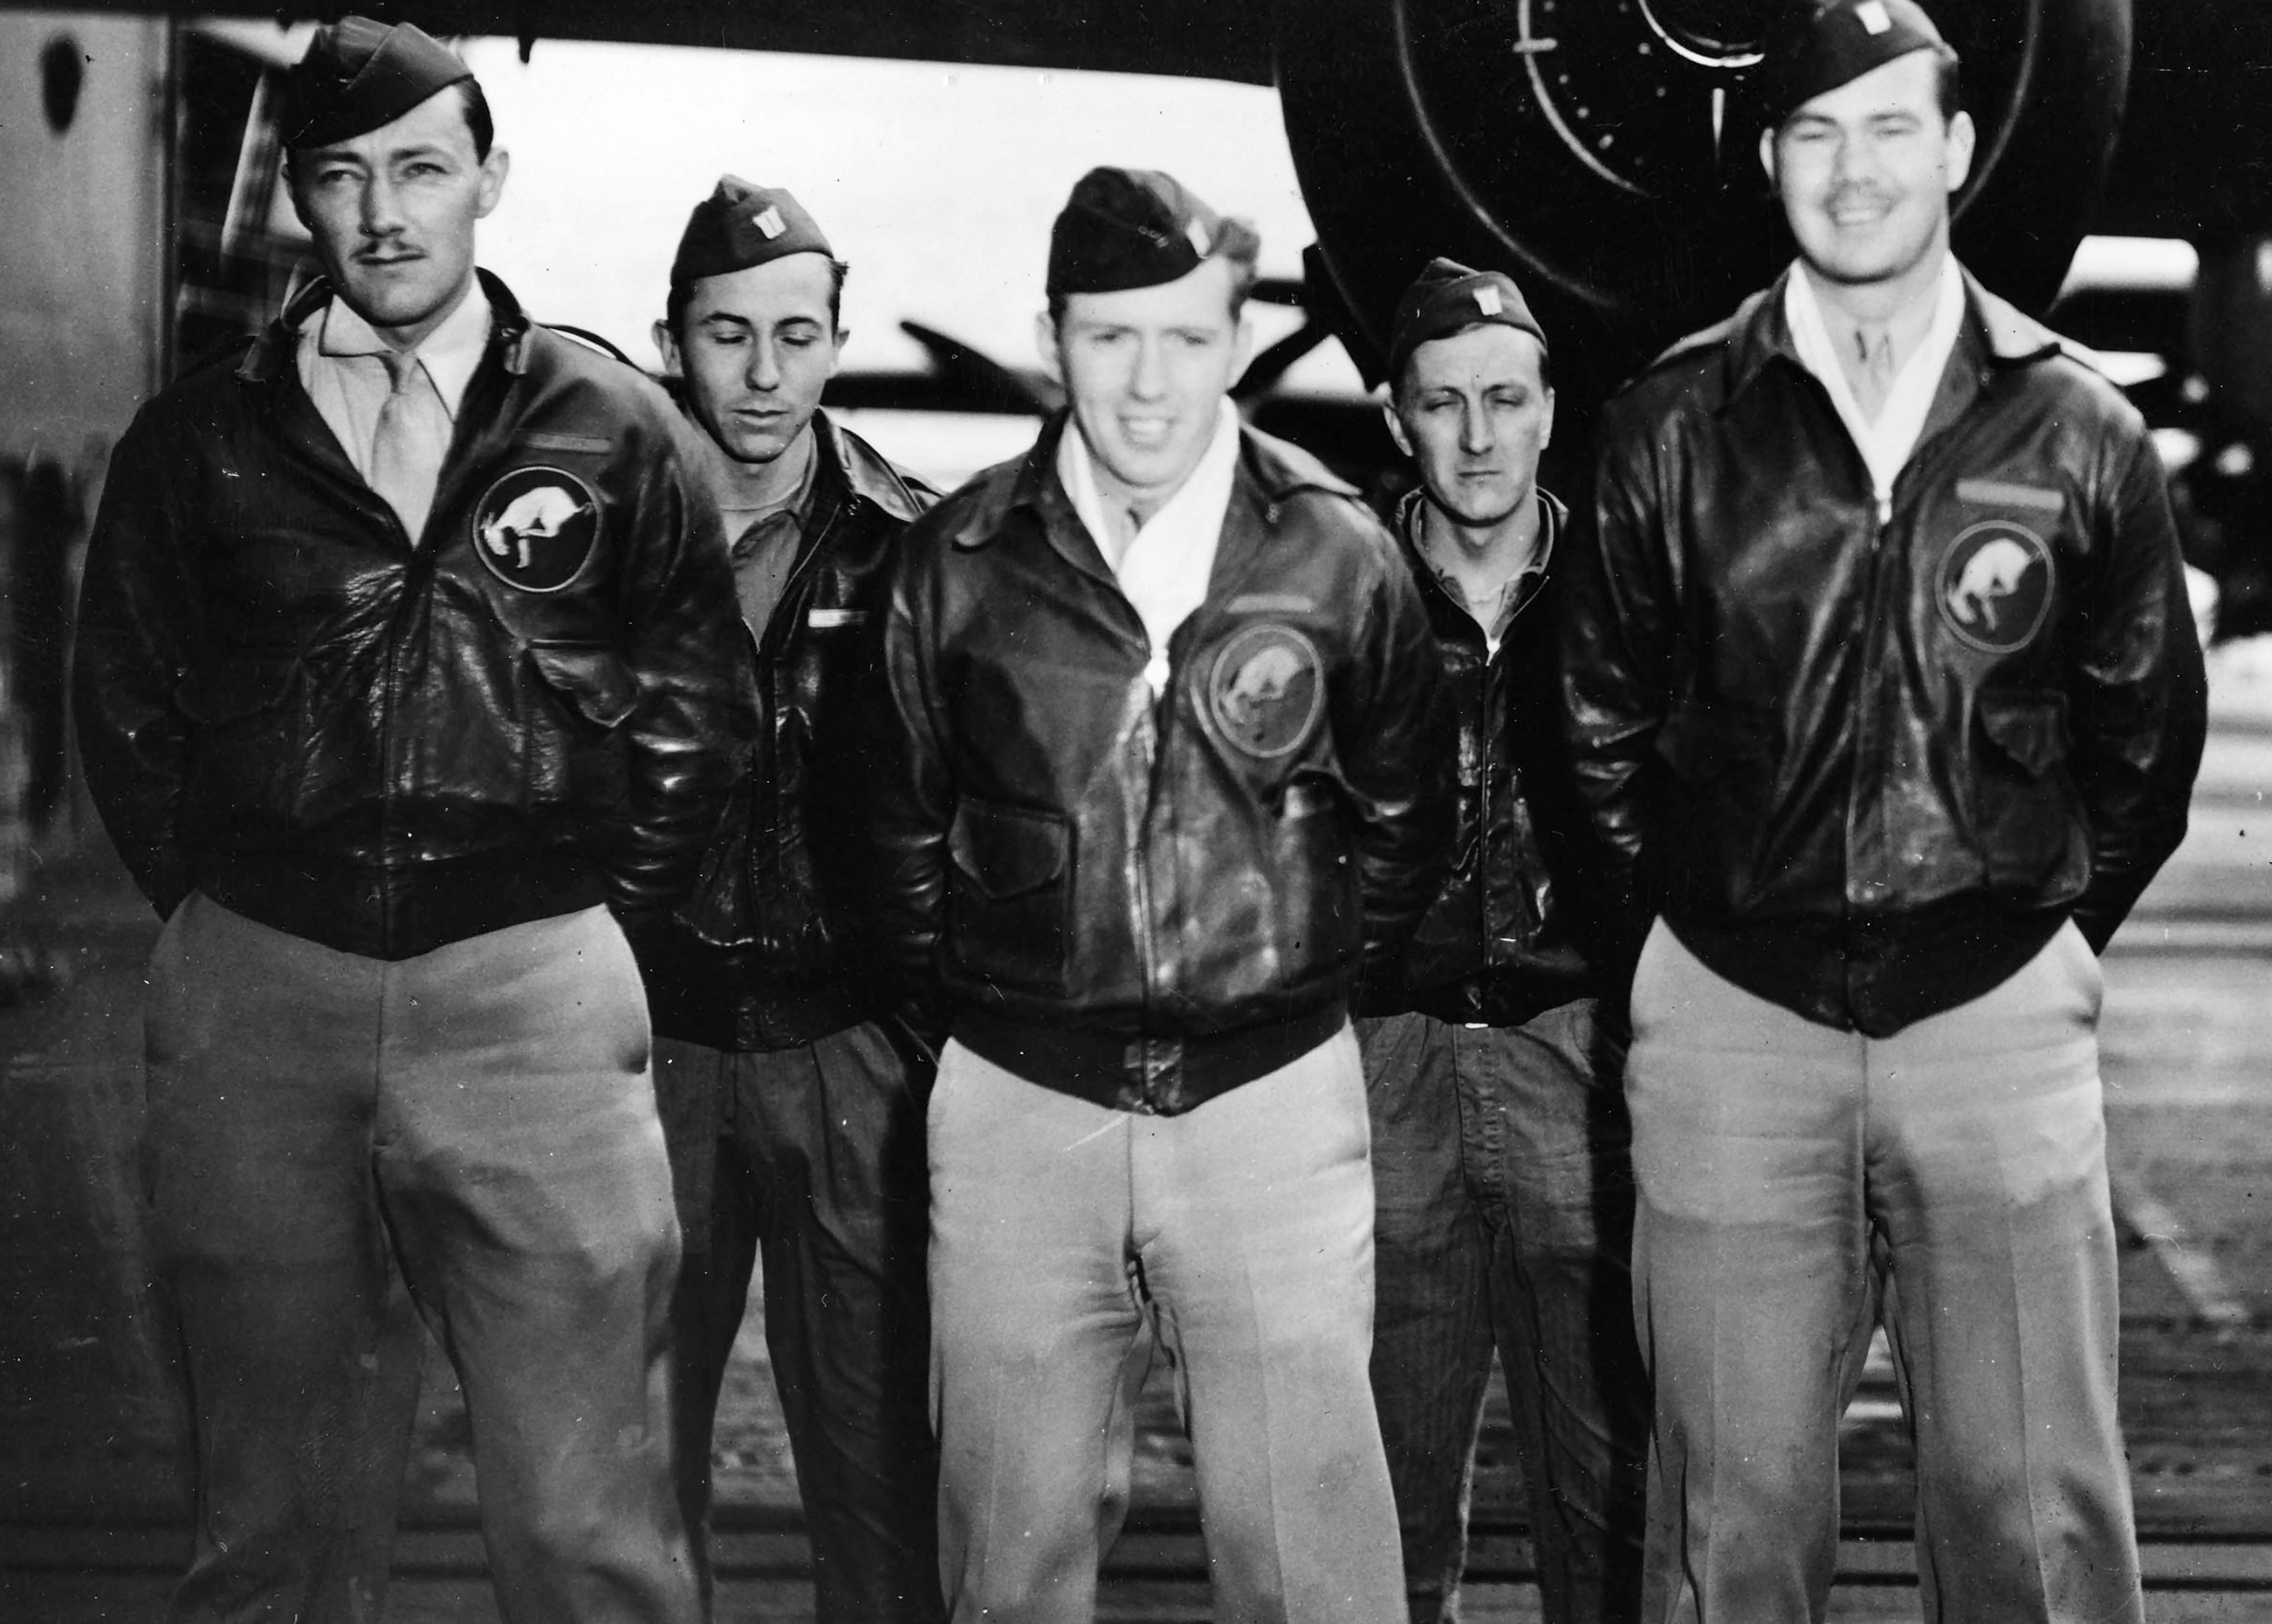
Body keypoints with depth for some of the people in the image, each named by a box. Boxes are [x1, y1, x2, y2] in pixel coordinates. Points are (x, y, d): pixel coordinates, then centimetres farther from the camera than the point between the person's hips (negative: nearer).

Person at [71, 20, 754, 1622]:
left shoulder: (615, 434, 6)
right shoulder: (197, 443, 9)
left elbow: (700, 716, 11)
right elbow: (125, 715, 16)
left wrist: (591, 916, 7)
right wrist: (227, 918, 9)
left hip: (535, 995, -1)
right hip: (257, 997, 2)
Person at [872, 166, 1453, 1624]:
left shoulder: (1338, 556, -1)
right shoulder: (959, 560, 1)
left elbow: (1404, 821, 11)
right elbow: (905, 824, 12)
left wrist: (1311, 977, 7)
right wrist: (968, 995, 8)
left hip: (1272, 1093, -1)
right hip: (1016, 1103, 1)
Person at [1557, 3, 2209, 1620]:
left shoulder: (2077, 429, 2)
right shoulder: (1676, 424, 2)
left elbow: (2149, 729, 13)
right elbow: (1604, 716, 12)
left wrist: (2054, 921, 11)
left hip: (1998, 1005, 0)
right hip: (1733, 1009, 0)